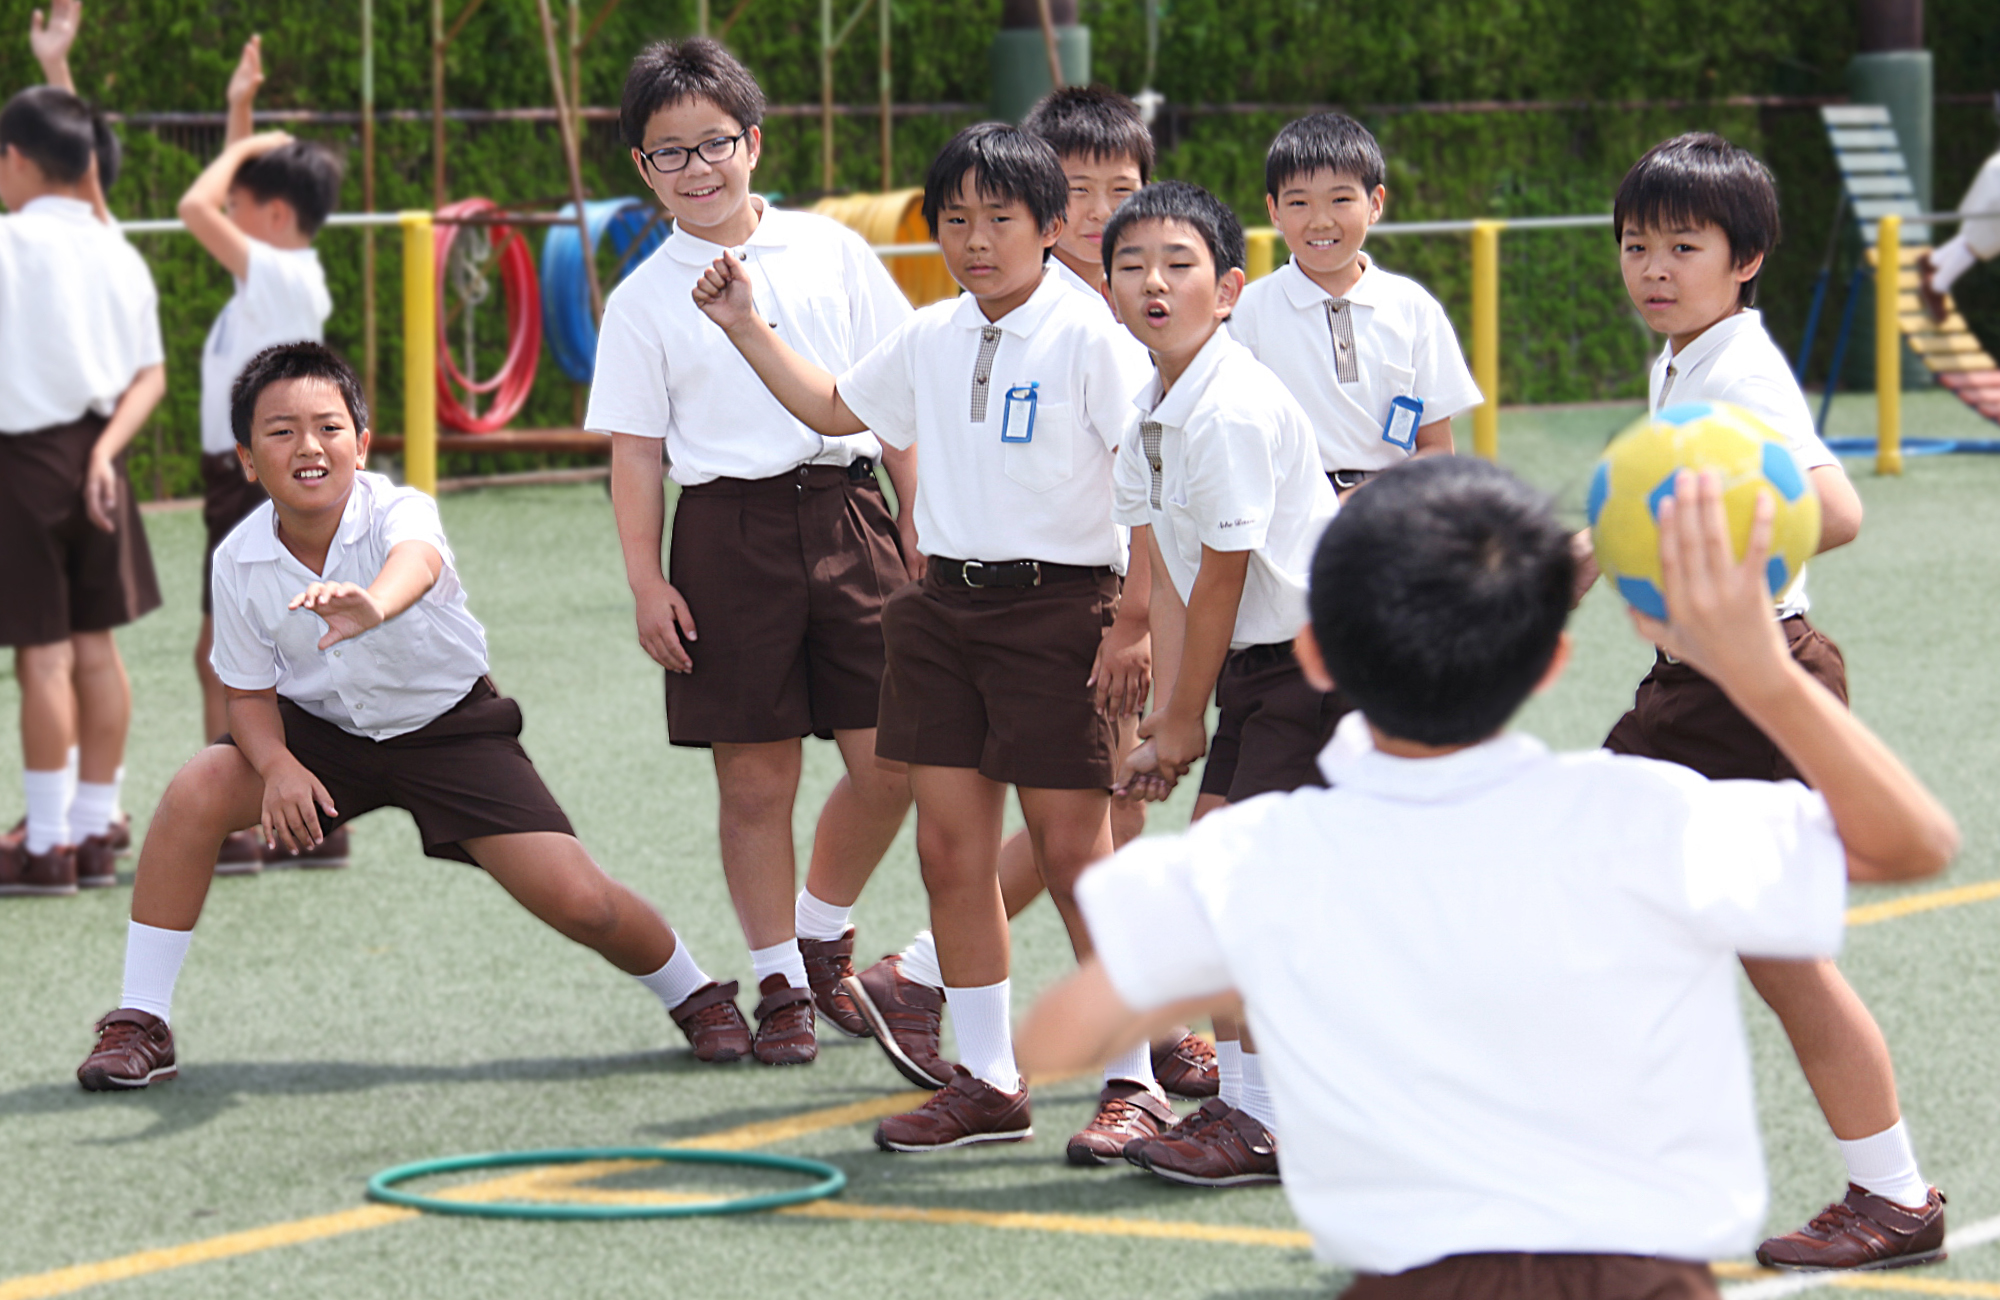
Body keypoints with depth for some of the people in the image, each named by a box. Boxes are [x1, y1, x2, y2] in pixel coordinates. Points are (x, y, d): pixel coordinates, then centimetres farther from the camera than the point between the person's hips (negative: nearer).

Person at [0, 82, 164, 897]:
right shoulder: (116, 255, 6)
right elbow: (150, 376, 6)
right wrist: (106, 449, -1)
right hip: (90, 456, 7)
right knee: (94, 646, 10)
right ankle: (94, 830, 15)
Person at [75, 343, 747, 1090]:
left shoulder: (400, 514, -27)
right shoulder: (240, 562, -16)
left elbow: (414, 563, -53)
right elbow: (250, 693, -5)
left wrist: (373, 606, -77)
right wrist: (277, 766, -27)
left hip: (450, 727, -2)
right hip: (324, 730, 3)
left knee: (579, 903, -13)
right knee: (196, 794, -24)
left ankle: (694, 996, 20)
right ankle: (141, 1024, -12)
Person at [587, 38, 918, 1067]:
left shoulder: (830, 252, 8)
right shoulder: (644, 300, 5)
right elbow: (635, 449, 4)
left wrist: (919, 530, 6)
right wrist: (644, 581, -4)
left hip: (847, 511, 1)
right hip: (729, 530, -1)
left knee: (888, 759, -1)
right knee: (755, 778, 1)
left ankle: (822, 932, 23)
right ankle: (780, 982, 13)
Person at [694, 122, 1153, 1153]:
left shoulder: (1087, 339, -9)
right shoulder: (929, 341, 11)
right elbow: (835, 409, 29)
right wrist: (746, 328, 21)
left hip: (1058, 604, -7)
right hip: (945, 603, 7)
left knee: (1072, 855, -4)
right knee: (950, 848, 5)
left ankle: (1133, 1080, 6)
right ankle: (987, 1081, 14)